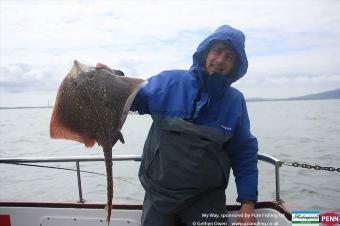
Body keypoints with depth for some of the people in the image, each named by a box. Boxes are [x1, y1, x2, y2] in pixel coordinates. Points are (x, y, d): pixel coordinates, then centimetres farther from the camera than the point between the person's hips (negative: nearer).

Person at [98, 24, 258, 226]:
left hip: (207, 200, 1)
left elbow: (245, 154, 2)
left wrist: (248, 203, -3)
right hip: (159, 194, 0)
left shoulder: (235, 101, -2)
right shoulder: (170, 82, -7)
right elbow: (134, 98, 4)